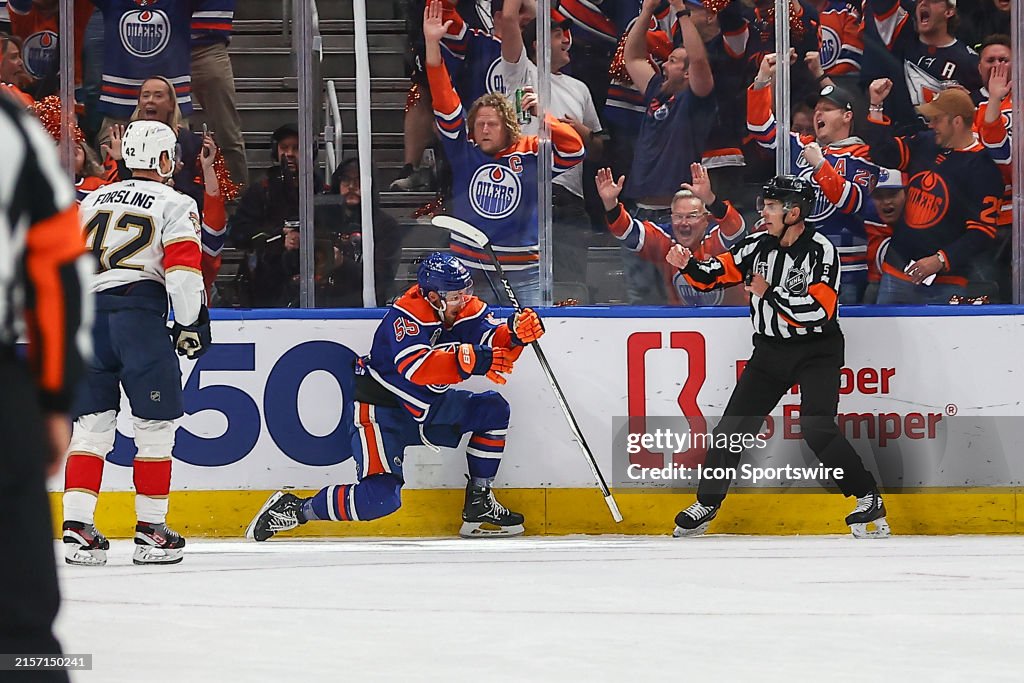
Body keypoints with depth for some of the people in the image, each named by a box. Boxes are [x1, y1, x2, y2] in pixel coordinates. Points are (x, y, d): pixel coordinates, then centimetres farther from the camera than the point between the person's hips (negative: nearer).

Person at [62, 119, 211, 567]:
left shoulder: (93, 201, 20)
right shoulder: (175, 205, 2)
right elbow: (183, 269, -8)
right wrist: (192, 324, 1)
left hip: (88, 312, 5)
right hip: (140, 311, -5)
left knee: (92, 422, 7)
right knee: (156, 425, 4)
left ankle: (77, 528, -2)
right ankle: (151, 530, 5)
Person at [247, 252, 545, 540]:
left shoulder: (466, 308, -2)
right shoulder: (407, 314, -25)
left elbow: (494, 345, -8)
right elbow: (417, 367, -39)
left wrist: (515, 334, -31)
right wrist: (472, 361, -47)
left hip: (430, 408, 8)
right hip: (383, 409, -8)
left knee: (493, 410, 0)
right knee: (381, 497, -21)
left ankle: (479, 505, 8)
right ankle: (294, 509, -6)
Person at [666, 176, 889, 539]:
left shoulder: (820, 251, -16)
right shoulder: (758, 246, 2)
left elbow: (818, 310, -25)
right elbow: (715, 274, 6)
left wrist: (768, 293, -23)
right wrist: (688, 265, -14)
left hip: (817, 350, -6)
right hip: (771, 351, 6)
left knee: (816, 428, -22)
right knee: (734, 426, 3)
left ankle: (868, 498, -11)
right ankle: (706, 504, 17)